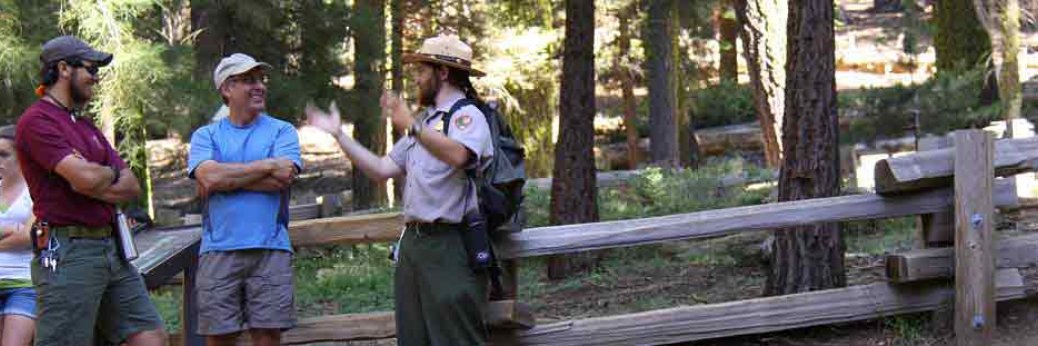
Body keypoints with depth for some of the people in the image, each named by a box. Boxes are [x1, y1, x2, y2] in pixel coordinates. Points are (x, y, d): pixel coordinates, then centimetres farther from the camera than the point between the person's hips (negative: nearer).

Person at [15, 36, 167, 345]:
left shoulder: (87, 128, 20)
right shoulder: (37, 120, -8)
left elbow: (132, 188, 11)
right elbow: (86, 177, -20)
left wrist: (95, 177, -8)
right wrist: (112, 173, 3)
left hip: (111, 250, 9)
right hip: (66, 253, -9)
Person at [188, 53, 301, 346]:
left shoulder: (282, 131, 10)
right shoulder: (206, 136, 12)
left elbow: (281, 180, -7)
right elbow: (209, 176, -9)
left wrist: (226, 178, -5)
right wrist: (268, 165, -7)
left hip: (270, 248, 0)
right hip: (219, 252, 1)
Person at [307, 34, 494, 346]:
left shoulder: (467, 116, -6)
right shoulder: (426, 123, 24)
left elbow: (458, 155, -28)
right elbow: (381, 169, 24)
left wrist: (411, 127, -39)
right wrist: (338, 134, 21)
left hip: (449, 246, -9)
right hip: (413, 243, 9)